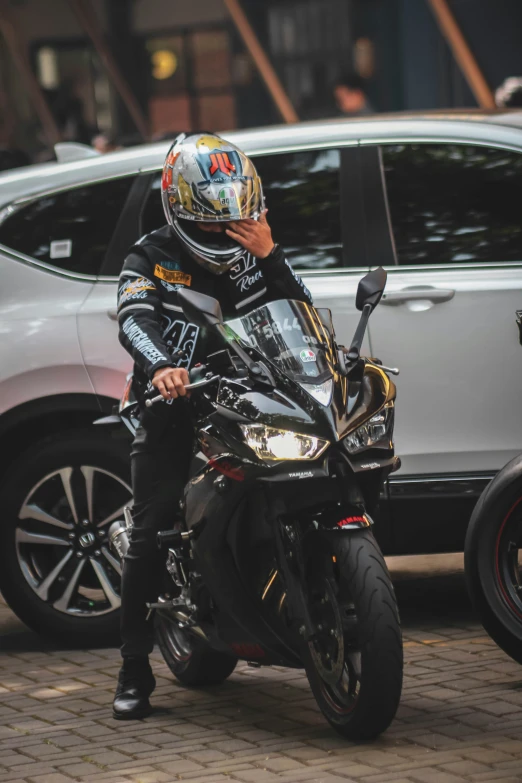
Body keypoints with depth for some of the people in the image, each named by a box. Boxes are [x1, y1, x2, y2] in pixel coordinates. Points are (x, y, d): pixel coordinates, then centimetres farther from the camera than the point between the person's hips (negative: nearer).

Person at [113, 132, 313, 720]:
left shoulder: (255, 254, 13)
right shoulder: (151, 258, 3)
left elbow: (304, 314, 4)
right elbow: (133, 319, -17)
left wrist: (269, 256, -10)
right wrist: (160, 367, -38)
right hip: (173, 407, -3)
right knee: (150, 534, -10)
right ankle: (134, 672, -4)